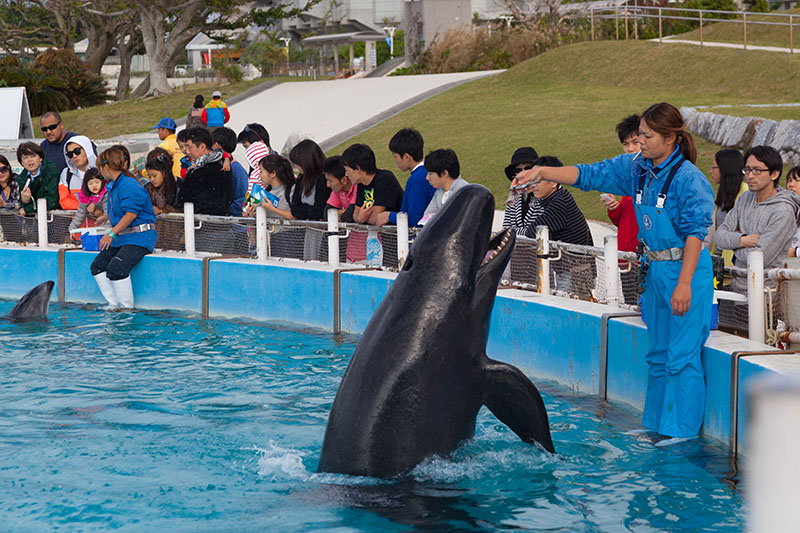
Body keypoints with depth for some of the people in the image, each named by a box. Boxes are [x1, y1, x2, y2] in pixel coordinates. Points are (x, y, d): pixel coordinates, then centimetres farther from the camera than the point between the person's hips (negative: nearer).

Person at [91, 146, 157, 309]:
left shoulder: (129, 185, -16)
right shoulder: (112, 185, 16)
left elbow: (131, 214, -21)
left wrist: (112, 234, -19)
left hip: (139, 237, -10)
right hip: (122, 237, 10)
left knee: (116, 268, -26)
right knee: (97, 265, -3)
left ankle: (127, 309, -15)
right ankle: (113, 305, -1)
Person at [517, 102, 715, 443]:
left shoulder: (688, 179, -16)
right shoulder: (636, 168, 6)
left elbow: (695, 234, -16)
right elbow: (589, 175, 8)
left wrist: (684, 284, -20)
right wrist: (542, 172, -3)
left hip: (685, 271, -8)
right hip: (655, 269, 8)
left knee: (682, 354, -6)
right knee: (657, 352, 14)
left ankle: (683, 427, 0)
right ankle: (656, 421, 23)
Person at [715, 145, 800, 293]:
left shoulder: (783, 212, -15)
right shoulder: (745, 198, 10)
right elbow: (720, 236, 5)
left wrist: (735, 245, -2)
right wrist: (742, 240, -14)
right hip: (737, 285, 7)